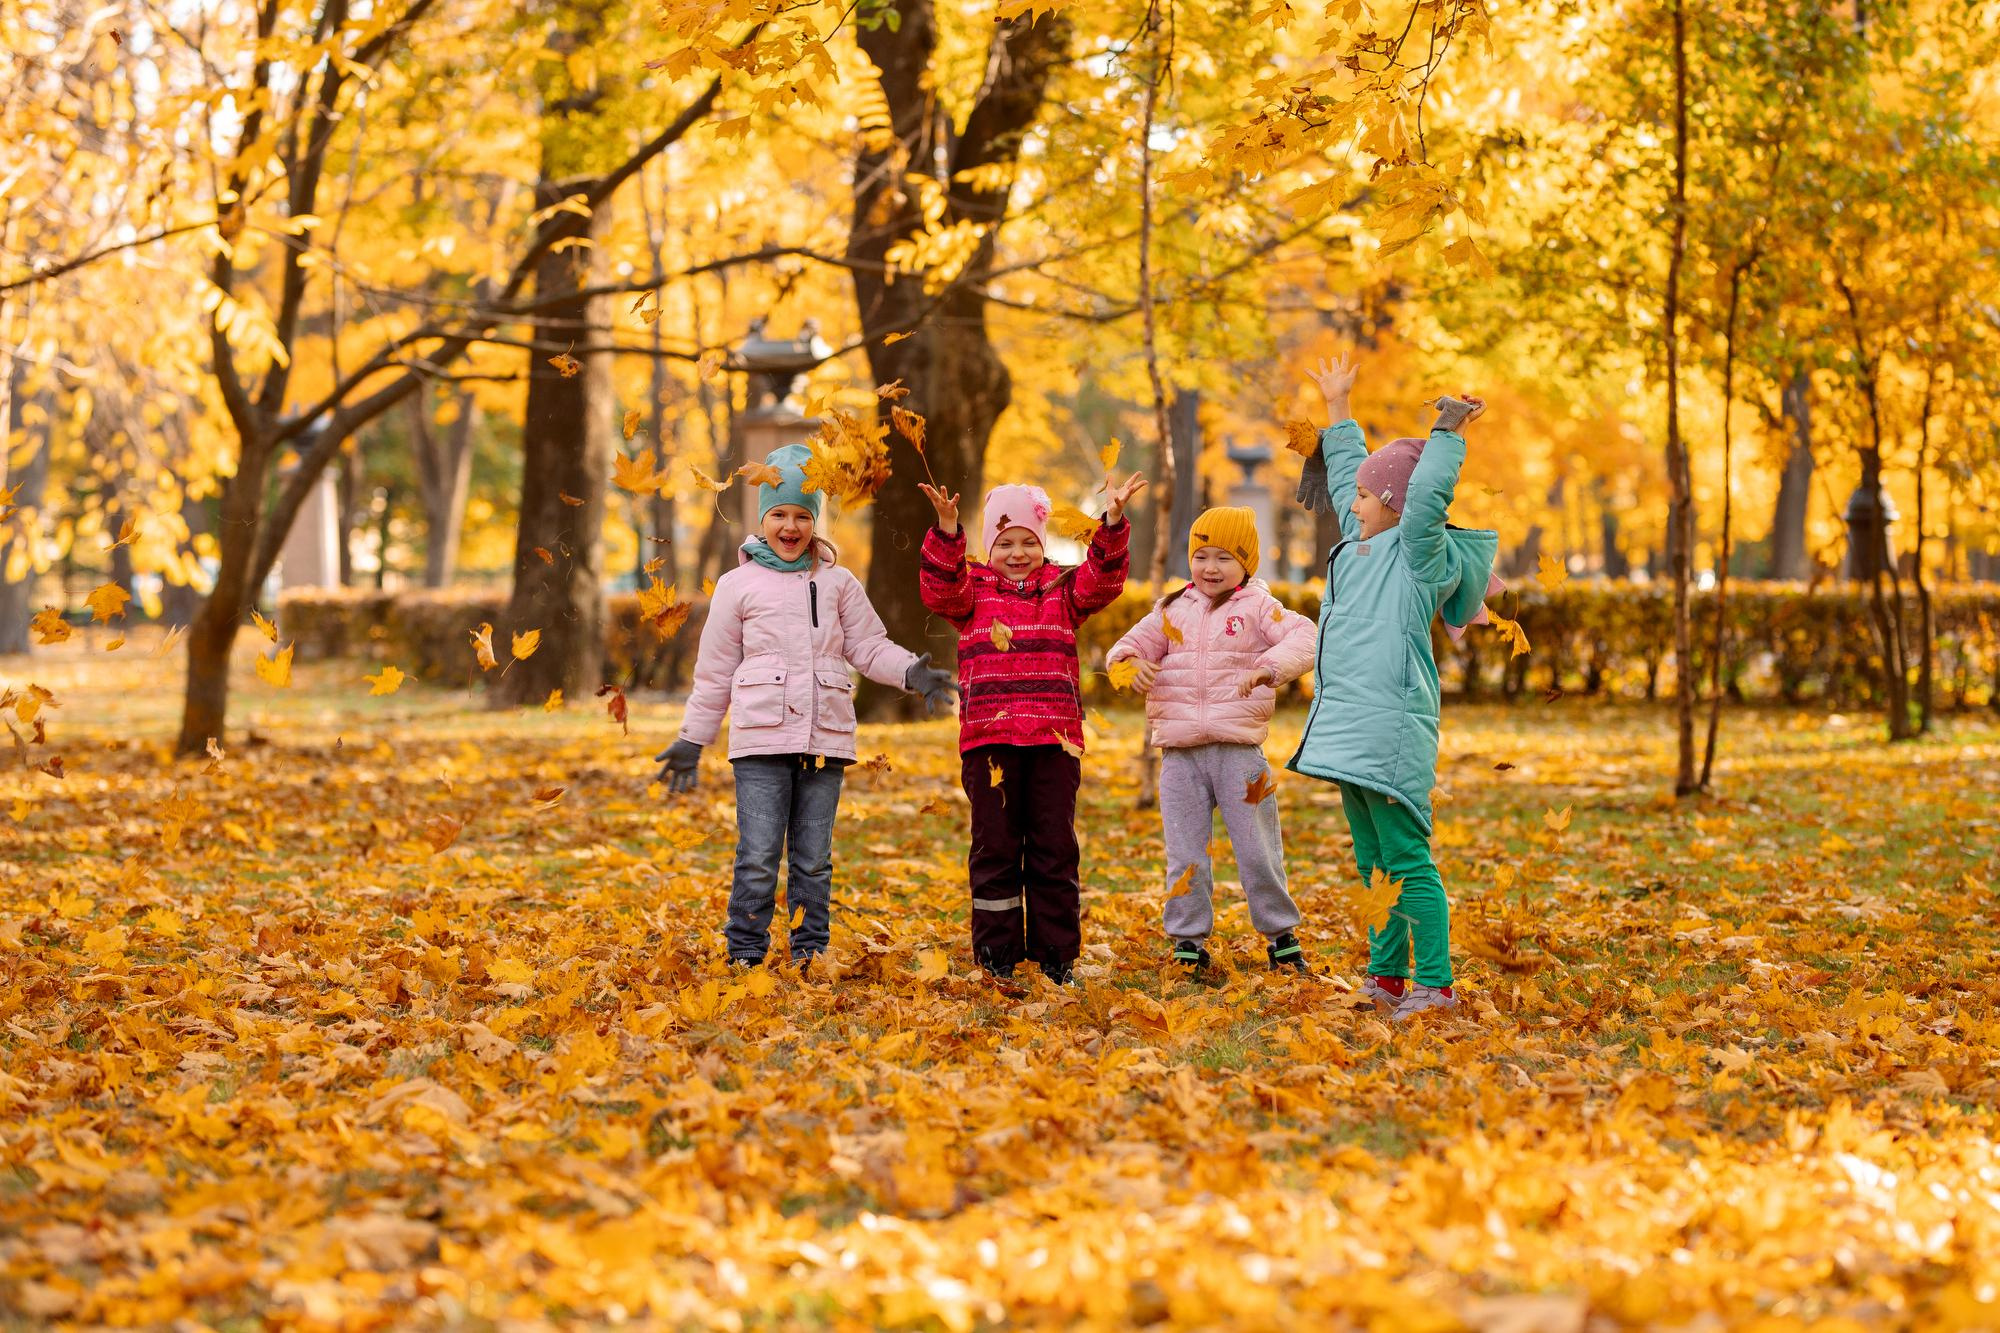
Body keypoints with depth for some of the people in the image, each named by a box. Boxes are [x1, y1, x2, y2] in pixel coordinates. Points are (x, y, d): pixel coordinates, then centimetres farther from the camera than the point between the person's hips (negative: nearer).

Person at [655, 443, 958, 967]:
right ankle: (745, 956, 1)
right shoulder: (739, 586, 7)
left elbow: (869, 647, 11)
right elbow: (714, 671, 12)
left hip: (825, 740, 2)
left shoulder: (838, 584, 12)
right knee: (758, 859, -6)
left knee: (814, 860, 7)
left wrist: (910, 672, -9)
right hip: (761, 739, -2)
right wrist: (691, 740, 12)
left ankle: (810, 957, 13)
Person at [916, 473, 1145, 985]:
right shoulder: (973, 588, 8)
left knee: (1055, 847, 5)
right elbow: (940, 588, -11)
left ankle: (1056, 957, 12)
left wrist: (1113, 521, -19)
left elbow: (1103, 579, -3)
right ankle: (997, 957, 11)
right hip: (989, 738, -1)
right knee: (995, 846, 3)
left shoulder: (1062, 589, 13)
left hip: (1055, 738, 1)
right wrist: (947, 530, -28)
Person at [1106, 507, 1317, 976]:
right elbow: (1134, 643, 15)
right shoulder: (1173, 609, 13)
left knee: (1258, 850, 3)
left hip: (1239, 750, -3)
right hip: (1180, 752, 3)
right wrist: (1129, 661, -10)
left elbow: (1302, 639, -14)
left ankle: (1280, 934, 18)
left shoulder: (1257, 607, 0)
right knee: (1184, 854, 6)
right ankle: (1188, 941, 15)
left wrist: (1267, 668, -32)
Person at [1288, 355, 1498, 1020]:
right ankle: (1387, 977, 20)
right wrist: (1338, 410, 39)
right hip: (1350, 728, 10)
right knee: (1372, 860, 13)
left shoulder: (1420, 555, -7)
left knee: (1406, 859, -10)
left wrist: (1449, 433, -22)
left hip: (1392, 731, -10)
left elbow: (1425, 501, -26)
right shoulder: (1361, 542, 18)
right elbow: (1348, 469, 31)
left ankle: (1434, 986, -10)